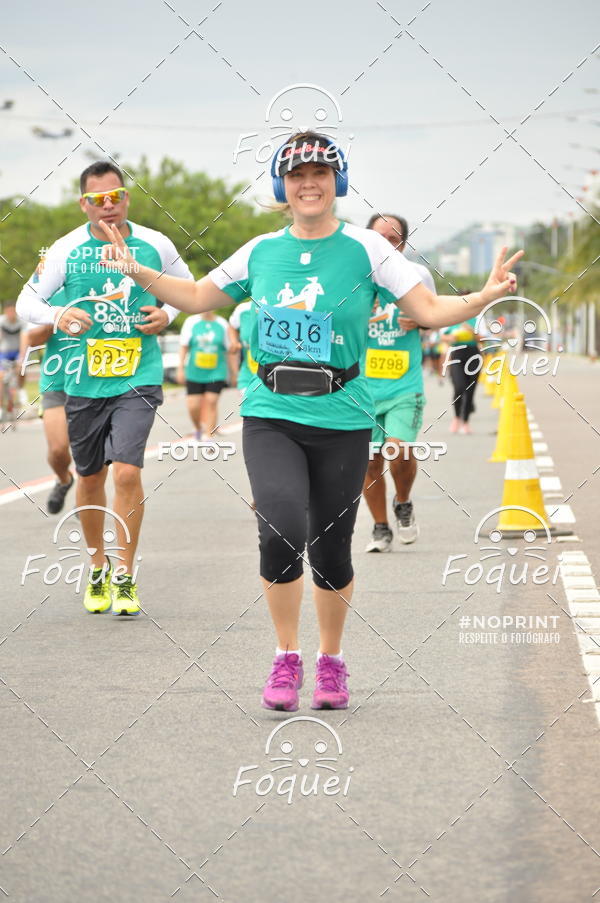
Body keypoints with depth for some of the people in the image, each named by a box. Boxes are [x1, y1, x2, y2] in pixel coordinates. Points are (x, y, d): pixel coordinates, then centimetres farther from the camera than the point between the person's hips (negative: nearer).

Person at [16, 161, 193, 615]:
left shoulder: (155, 245, 0)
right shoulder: (66, 250, -3)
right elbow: (26, 301, 2)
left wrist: (166, 313, -3)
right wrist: (57, 316, -19)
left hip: (138, 377, -1)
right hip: (84, 380, 1)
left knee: (127, 472, -15)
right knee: (90, 478, 11)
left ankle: (126, 577, -3)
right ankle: (98, 568, 31)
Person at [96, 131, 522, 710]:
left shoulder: (365, 248, -2)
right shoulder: (261, 251, 6)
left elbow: (429, 309, -5)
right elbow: (197, 297, 17)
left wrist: (483, 297, -21)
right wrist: (137, 272, 7)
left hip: (341, 423, -1)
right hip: (270, 418, 1)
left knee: (330, 549, 6)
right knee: (282, 529, -19)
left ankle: (331, 661, 30)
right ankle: (286, 657, 0)